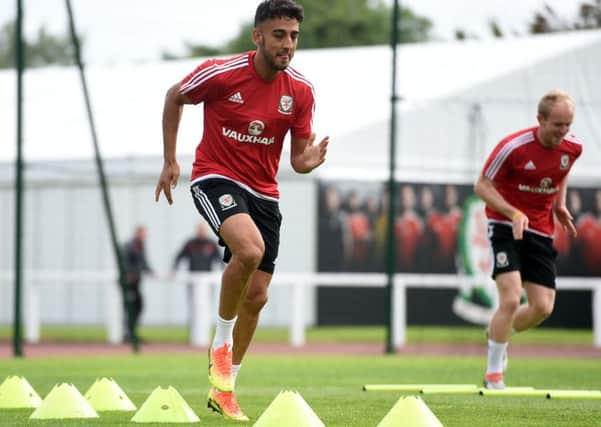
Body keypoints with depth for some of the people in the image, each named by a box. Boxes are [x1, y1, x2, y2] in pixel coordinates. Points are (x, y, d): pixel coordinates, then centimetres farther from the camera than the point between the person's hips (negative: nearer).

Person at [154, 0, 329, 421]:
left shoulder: (300, 90, -5)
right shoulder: (221, 73, -15)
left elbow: (297, 158, 2)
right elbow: (174, 98, 3)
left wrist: (310, 160, -23)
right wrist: (170, 161, 3)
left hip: (263, 192, 5)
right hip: (216, 177, -5)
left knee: (256, 296, 5)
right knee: (250, 249, -34)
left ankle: (223, 388, 23)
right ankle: (221, 343, -11)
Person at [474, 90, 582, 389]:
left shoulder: (573, 147, -4)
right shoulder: (513, 147, -20)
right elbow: (482, 186, -12)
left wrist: (560, 204, 7)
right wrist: (514, 213, -25)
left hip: (540, 230, 5)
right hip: (505, 226, -5)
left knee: (543, 308, -1)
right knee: (511, 299, -19)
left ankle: (498, 336, 30)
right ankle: (493, 375, -5)